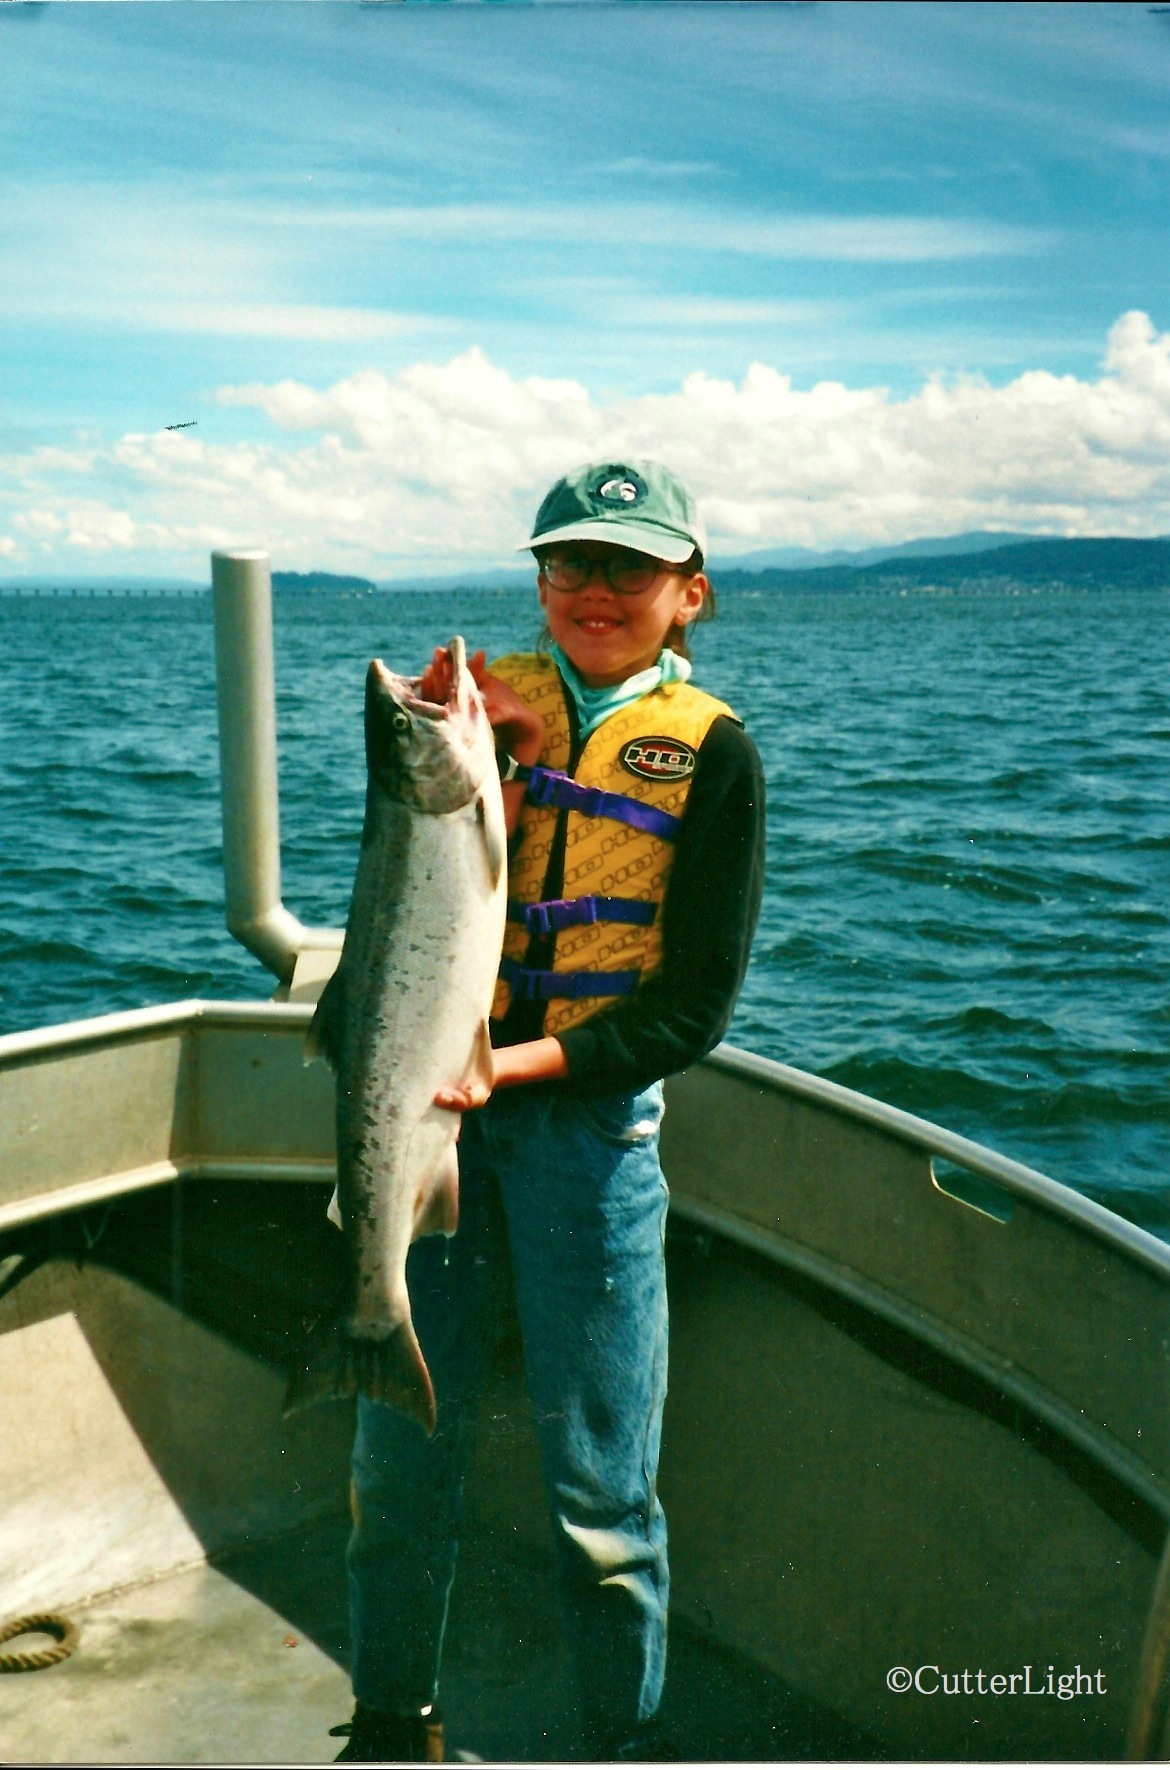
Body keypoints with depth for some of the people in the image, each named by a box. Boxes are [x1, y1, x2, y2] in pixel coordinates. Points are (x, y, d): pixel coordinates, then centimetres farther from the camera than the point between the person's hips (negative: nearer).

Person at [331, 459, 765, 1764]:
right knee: (399, 1439, 11)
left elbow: (693, 1005, -5)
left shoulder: (711, 751, -1)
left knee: (599, 1483, 5)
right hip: (436, 1100, 3)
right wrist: (485, 766, -16)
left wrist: (517, 1065, -16)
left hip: (592, 1115, -2)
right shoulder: (494, 699, 6)